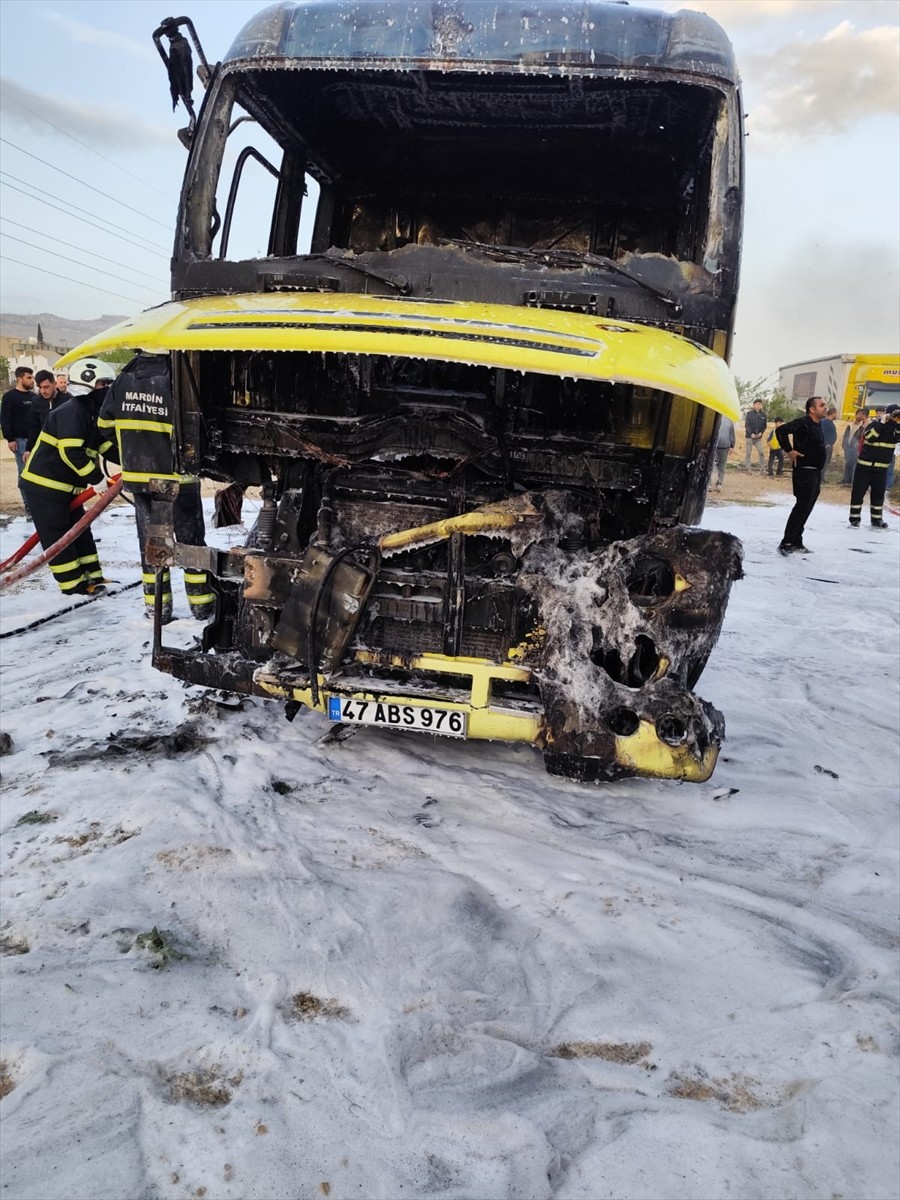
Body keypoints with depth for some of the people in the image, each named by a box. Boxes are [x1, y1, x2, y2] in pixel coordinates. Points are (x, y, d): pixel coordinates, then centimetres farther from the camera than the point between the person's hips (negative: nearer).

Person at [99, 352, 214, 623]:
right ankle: (201, 604, 14)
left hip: (138, 476, 4)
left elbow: (106, 425, 9)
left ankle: (157, 607, 15)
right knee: (191, 538, 8)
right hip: (177, 478, -4)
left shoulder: (123, 381, 1)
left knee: (150, 539, 13)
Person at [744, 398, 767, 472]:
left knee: (761, 453, -4)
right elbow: (746, 425, -4)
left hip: (759, 437, 2)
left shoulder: (763, 414, 7)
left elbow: (764, 426, 10)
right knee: (748, 453, 0)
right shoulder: (749, 414, -2)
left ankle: (762, 469, 0)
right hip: (750, 436, -2)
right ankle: (747, 469, 4)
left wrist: (761, 433, -8)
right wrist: (751, 434, -14)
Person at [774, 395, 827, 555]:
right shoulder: (803, 423, -13)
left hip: (815, 473, 9)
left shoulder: (817, 425, 15)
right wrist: (789, 450, -21)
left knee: (806, 509, 11)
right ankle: (786, 543, -6)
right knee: (801, 507, -9)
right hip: (804, 472, -9)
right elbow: (781, 430, -25)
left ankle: (796, 543, 17)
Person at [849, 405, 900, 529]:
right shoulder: (874, 424, -6)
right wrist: (882, 422, -22)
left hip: (881, 469, 4)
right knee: (858, 492, -1)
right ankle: (855, 518, 7)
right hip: (864, 466, -4)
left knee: (878, 494, 8)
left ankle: (877, 520, 16)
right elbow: (870, 437, -24)